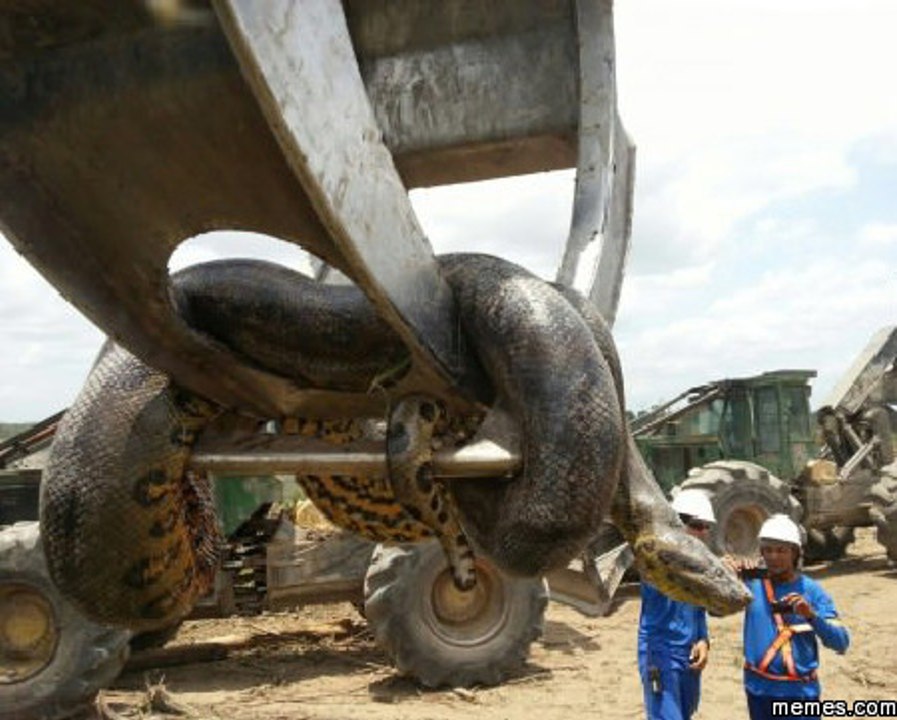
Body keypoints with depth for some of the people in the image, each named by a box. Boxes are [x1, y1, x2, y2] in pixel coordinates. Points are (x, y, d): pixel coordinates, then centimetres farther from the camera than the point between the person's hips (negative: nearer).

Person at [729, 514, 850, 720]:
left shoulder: (811, 590, -4)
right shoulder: (752, 583, -1)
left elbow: (841, 643, -9)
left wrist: (811, 615, -26)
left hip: (800, 691, -2)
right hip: (759, 689, 2)